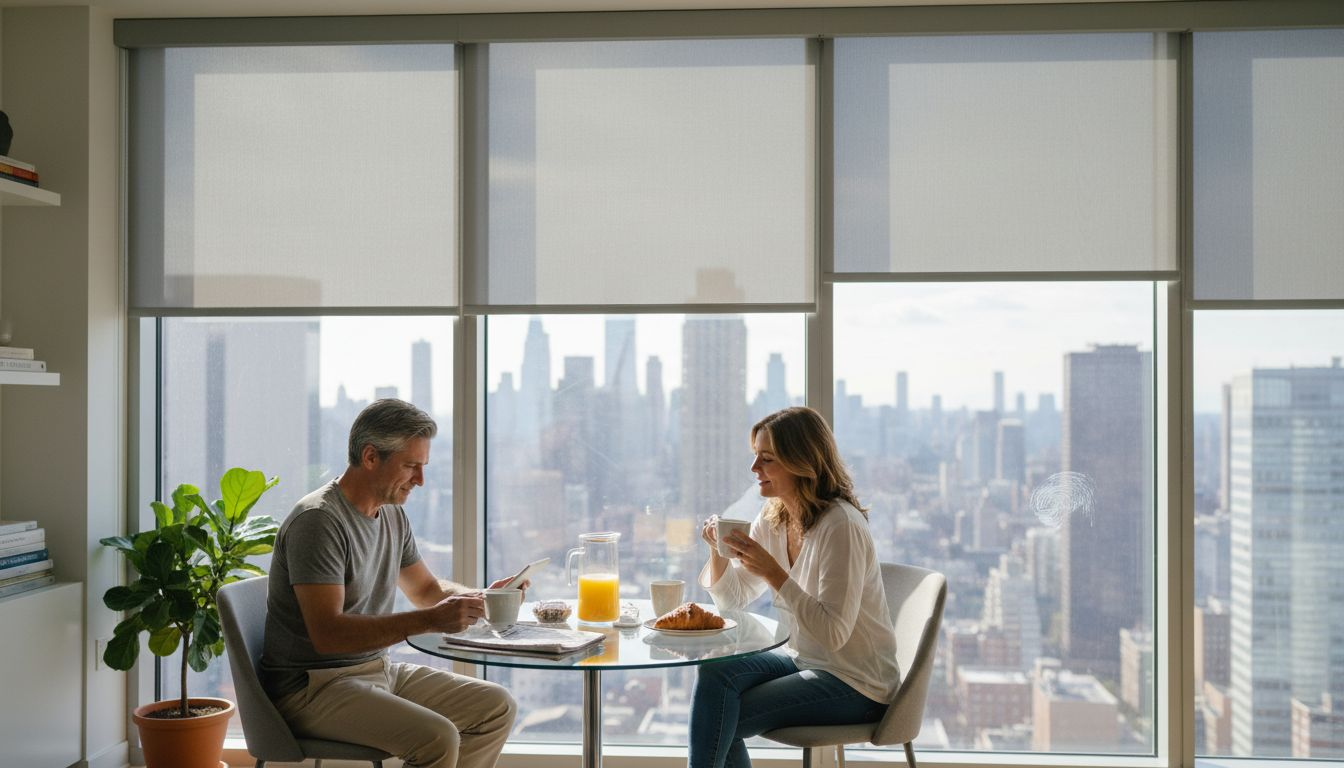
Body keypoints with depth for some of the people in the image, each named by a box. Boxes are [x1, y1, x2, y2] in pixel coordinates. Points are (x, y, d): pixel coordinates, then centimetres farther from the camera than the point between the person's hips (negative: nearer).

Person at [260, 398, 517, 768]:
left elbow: (426, 588, 22)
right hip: (313, 685, -9)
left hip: (378, 668, 9)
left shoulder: (392, 514, 9)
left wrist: (480, 598, 1)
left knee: (498, 707, 2)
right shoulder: (318, 520, -19)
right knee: (437, 737, -29)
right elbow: (327, 634, -27)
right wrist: (429, 620, -31)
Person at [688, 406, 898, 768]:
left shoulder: (841, 525, -22)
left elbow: (833, 633, -26)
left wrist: (772, 572, -31)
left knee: (717, 721, -19)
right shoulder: (771, 520, 2)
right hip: (800, 658, 8)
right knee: (713, 675, -16)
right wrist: (718, 550, -9)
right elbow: (732, 600, 10)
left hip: (855, 683, -7)